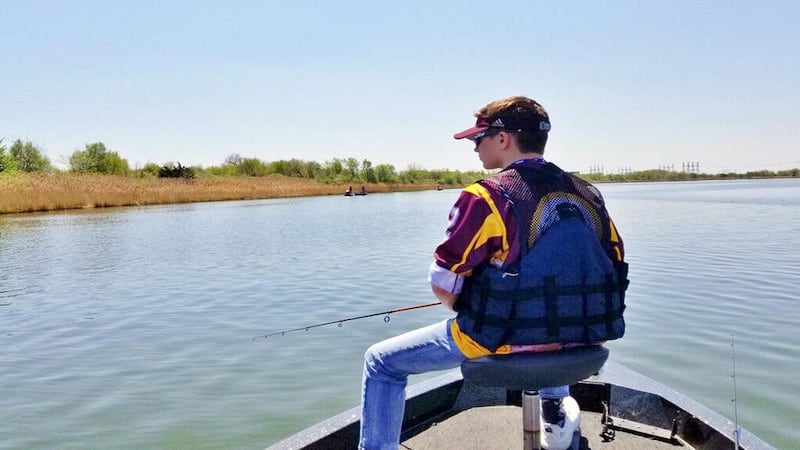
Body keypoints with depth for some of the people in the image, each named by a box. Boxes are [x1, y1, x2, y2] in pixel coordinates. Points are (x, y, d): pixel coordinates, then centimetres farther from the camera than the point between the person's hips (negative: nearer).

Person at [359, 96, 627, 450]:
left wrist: (470, 314, 7)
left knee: (381, 362, 11)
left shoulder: (486, 196, -16)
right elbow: (612, 270, 10)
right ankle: (556, 407, 42)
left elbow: (442, 285, -14)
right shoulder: (587, 194, 2)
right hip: (581, 337, 6)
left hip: (505, 340, -6)